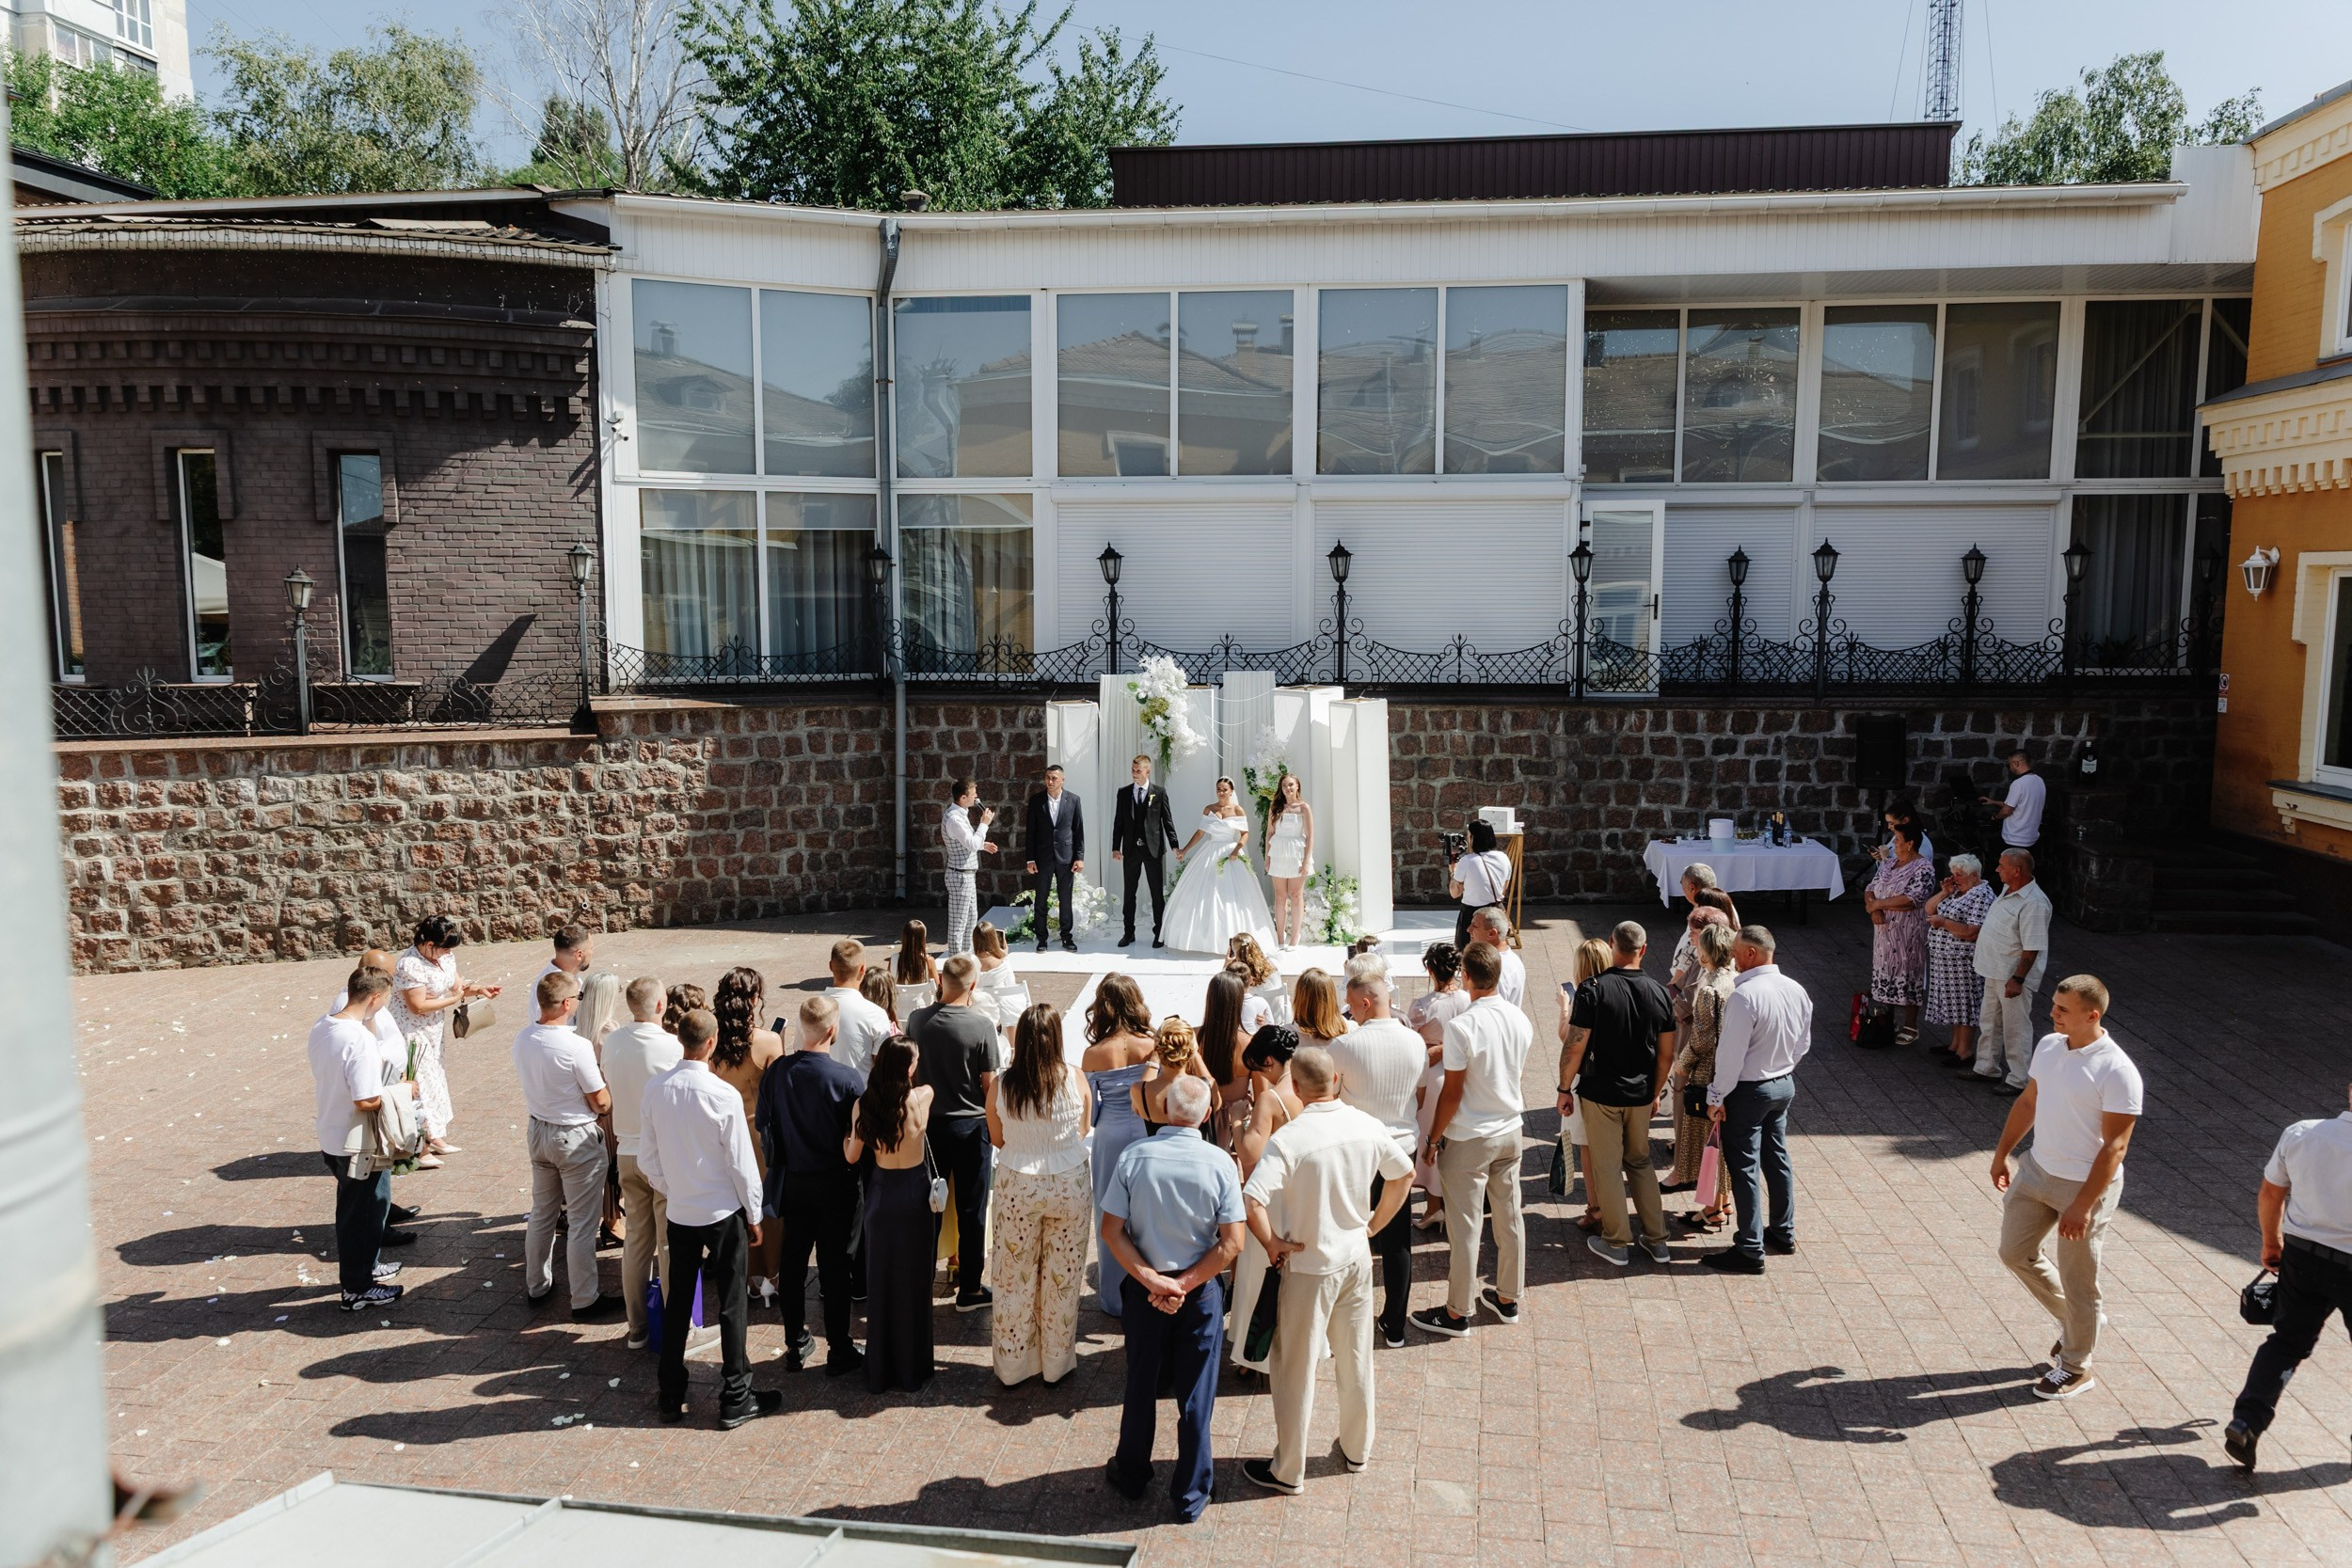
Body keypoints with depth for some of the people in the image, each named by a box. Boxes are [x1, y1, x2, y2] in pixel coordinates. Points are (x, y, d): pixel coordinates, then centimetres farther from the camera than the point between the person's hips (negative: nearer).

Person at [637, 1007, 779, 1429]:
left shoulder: (655, 1091, -8)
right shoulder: (723, 1096, -20)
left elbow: (647, 1159, 1)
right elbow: (742, 1163, -14)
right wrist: (753, 1214, -1)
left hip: (679, 1212, 4)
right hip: (723, 1212, -4)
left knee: (678, 1301, 18)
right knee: (731, 1305, 8)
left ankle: (670, 1395, 27)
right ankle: (735, 1400, 16)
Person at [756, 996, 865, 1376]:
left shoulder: (776, 1071, -10)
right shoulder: (850, 1078, -21)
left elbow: (762, 1124, 1)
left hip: (792, 1183, 3)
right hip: (835, 1186, -3)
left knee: (793, 1263, 15)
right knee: (834, 1266, 7)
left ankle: (795, 1345, 27)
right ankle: (839, 1351, 17)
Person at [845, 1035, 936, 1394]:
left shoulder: (865, 1104, -12)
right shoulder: (923, 1097, -16)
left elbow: (851, 1156, -2)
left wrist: (846, 1134, 17)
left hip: (880, 1192, 2)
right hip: (915, 1193, -2)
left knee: (879, 1280, 14)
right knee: (913, 1281, 11)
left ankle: (879, 1371, 25)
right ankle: (912, 1371, 21)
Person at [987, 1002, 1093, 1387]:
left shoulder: (999, 1084, -14)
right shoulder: (1074, 1079, -14)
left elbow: (997, 1140, 1)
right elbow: (1083, 1131, 1)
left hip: (1017, 1188, 0)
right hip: (1069, 1187, 0)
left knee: (1014, 1281, 16)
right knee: (1062, 1281, 16)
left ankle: (1012, 1367, 30)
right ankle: (1056, 1365, 29)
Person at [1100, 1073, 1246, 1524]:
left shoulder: (1134, 1157, -13)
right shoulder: (1219, 1164, -15)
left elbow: (1111, 1231, -12)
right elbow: (1232, 1243, -15)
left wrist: (1152, 1279, -13)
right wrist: (1184, 1285, -13)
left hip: (1143, 1287, 1)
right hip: (1201, 1290, -1)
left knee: (1140, 1385, 19)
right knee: (1195, 1395, 12)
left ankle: (1131, 1476, 37)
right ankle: (1190, 1496, 23)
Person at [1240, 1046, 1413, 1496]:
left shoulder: (1288, 1140, -24)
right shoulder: (1368, 1127, -8)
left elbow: (1251, 1200, -34)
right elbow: (1403, 1173, 8)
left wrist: (1272, 1243, -17)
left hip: (1310, 1267, -5)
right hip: (1357, 1259, 5)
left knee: (1297, 1370, 10)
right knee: (1356, 1360, 21)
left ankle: (1287, 1471, 23)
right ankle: (1357, 1451, 39)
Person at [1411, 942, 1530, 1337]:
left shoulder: (1462, 1027, -23)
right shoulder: (1520, 1021, -3)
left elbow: (1452, 1092, -18)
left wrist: (1434, 1139, -7)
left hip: (1468, 1140, -6)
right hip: (1510, 1131, 6)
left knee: (1465, 1226, 4)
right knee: (1509, 1216, 17)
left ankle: (1458, 1312, 15)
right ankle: (1507, 1298, 32)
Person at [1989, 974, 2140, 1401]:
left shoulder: (2116, 1071, -23)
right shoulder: (2048, 1046, 0)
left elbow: (2115, 1146, -22)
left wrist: (2083, 1205, -24)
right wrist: (2002, 1153, 16)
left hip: (2085, 1185, -7)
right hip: (2036, 1170, 8)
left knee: (2077, 1280, 6)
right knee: (2016, 1252, 16)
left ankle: (2076, 1367, 25)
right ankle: (2074, 1322, 39)